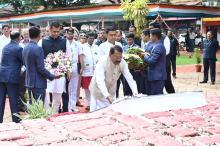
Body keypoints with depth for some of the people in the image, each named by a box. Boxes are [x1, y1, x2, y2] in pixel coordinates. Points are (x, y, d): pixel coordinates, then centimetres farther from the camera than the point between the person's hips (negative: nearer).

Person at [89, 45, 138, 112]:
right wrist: (107, 96, -51)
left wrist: (135, 92, -34)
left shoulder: (123, 63, -17)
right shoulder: (102, 62, -30)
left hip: (111, 92, 4)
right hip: (98, 91, -4)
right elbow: (100, 81, -39)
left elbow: (129, 78, -19)